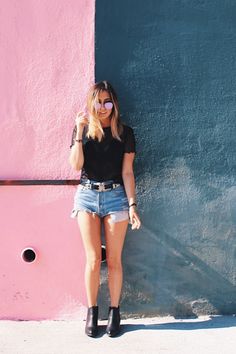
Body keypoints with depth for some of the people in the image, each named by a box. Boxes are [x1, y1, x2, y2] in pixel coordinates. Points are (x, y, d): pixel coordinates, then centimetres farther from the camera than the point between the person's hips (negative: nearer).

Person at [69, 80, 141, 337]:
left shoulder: (124, 133, 4)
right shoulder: (82, 130, 6)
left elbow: (127, 172, 2)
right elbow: (76, 165, -7)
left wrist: (132, 205, -4)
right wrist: (80, 130, -11)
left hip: (115, 196, 0)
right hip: (87, 195, 1)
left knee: (113, 260, 4)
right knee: (93, 260, 0)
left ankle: (114, 312, 18)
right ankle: (92, 312, 15)